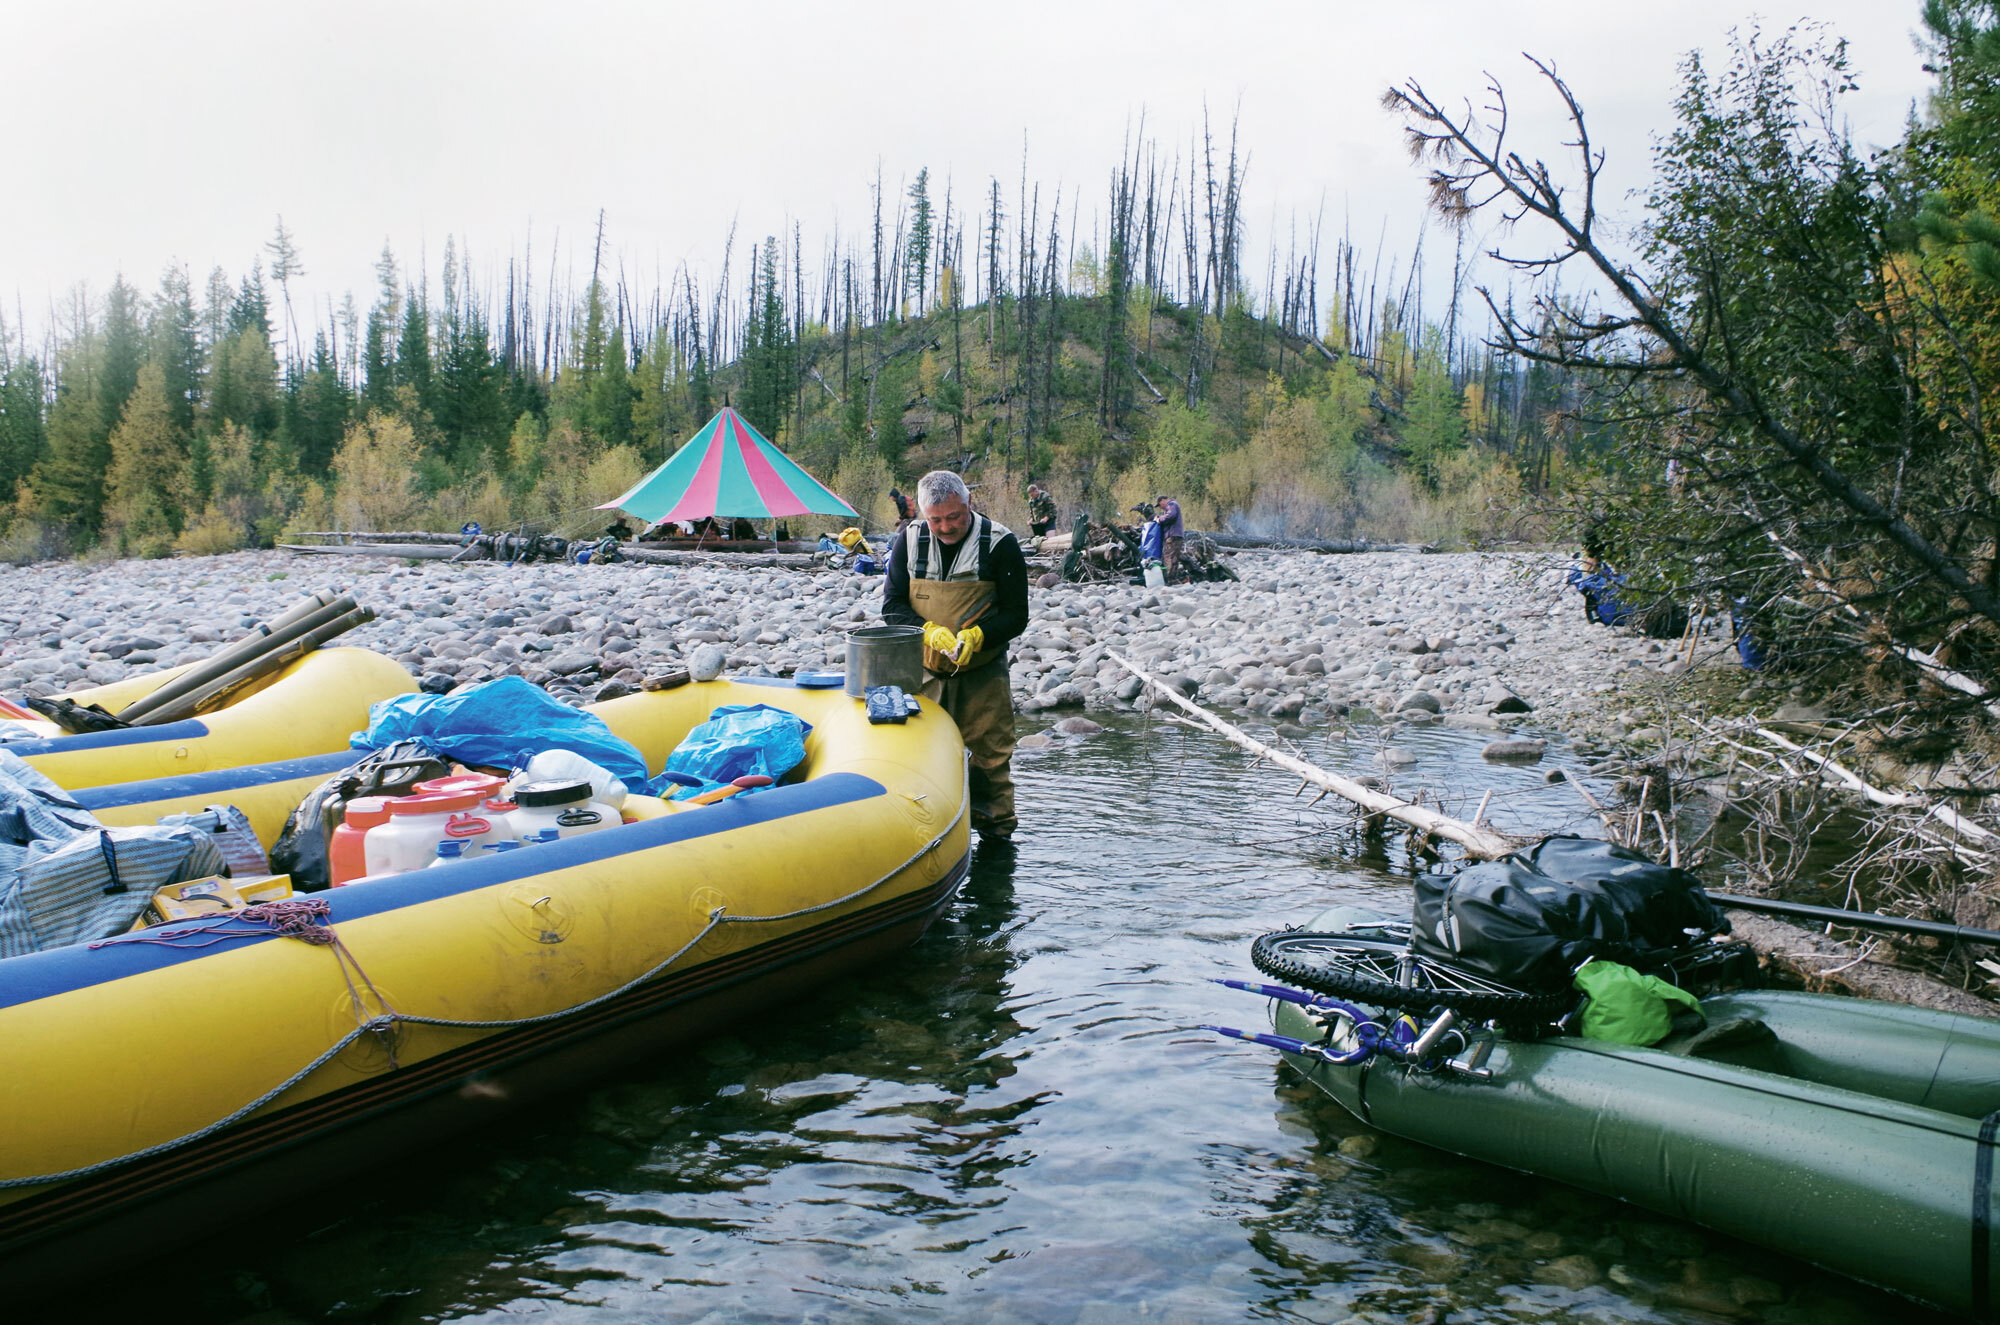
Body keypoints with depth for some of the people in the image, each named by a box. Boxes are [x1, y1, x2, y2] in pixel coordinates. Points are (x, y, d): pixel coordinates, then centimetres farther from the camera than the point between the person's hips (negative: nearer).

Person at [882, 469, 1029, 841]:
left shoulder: (1000, 543, -8)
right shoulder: (909, 540, -1)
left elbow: (1016, 615, -5)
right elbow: (891, 604, 0)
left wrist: (976, 635, -23)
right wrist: (929, 631, -19)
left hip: (983, 671, -2)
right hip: (925, 670, 2)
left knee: (991, 754, 0)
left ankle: (996, 829, 12)